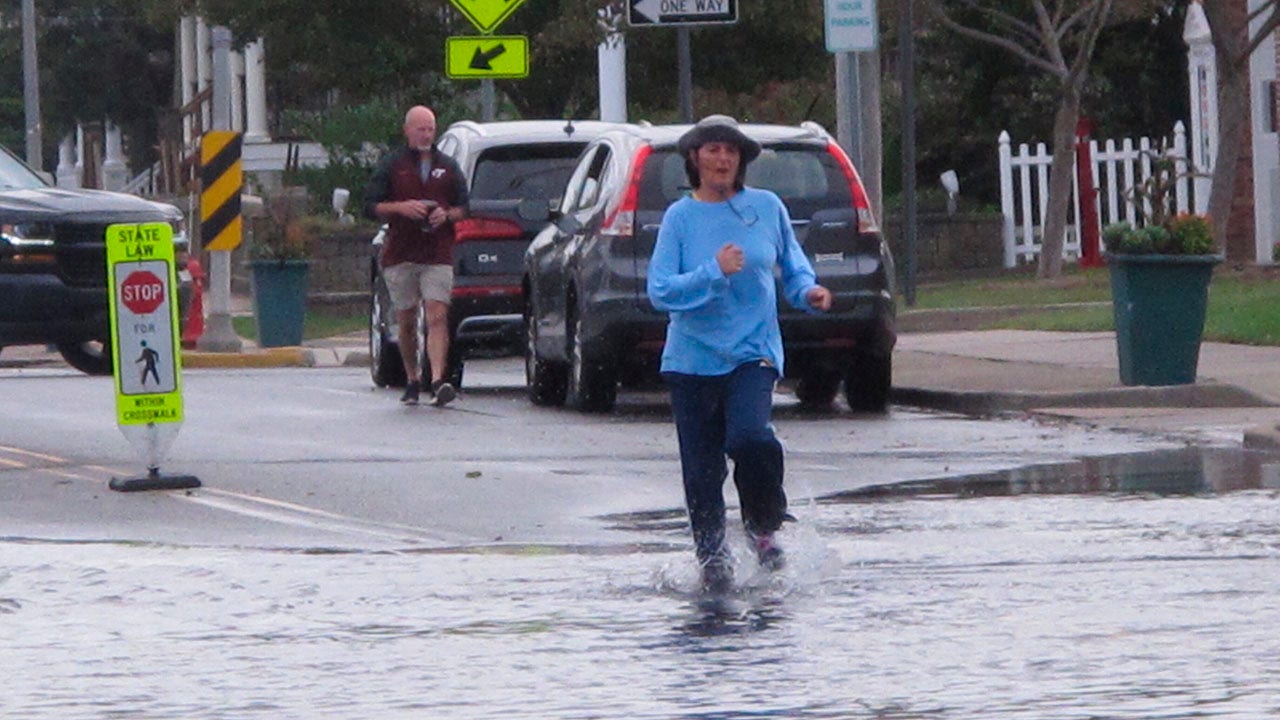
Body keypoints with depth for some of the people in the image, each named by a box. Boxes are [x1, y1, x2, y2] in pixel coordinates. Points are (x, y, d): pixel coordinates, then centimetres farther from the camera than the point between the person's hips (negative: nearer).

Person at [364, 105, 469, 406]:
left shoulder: (448, 167, 14)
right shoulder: (391, 166, 8)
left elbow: (464, 208, 17)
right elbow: (371, 206, 4)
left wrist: (446, 215, -5)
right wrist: (401, 207, -13)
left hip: (438, 256, 0)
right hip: (400, 254, 0)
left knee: (437, 317, -14)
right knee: (406, 322, 6)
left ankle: (438, 380, -24)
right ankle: (412, 379, 19)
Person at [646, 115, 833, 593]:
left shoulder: (767, 208, 4)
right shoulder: (680, 217, 0)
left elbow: (792, 264, 19)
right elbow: (660, 291, -9)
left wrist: (808, 291, -2)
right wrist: (715, 272, -20)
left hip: (753, 352, -1)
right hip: (693, 357, 1)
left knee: (750, 437, -26)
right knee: (701, 468, 2)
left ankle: (763, 527, -1)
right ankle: (712, 562, 19)